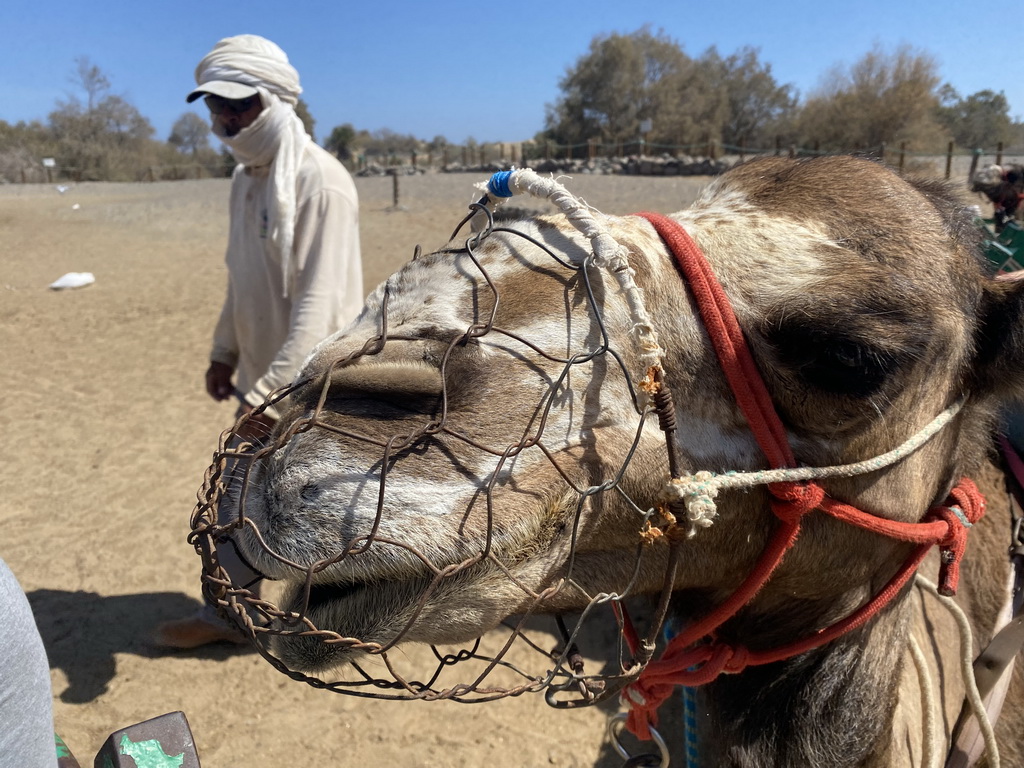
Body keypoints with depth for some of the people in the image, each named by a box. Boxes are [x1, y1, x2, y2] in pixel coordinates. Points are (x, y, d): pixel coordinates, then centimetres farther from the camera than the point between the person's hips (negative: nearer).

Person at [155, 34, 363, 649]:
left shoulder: (320, 182, -20)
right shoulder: (248, 177, 8)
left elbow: (319, 303, -26)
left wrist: (274, 389, -28)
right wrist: (225, 352, 17)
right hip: (263, 380, 9)